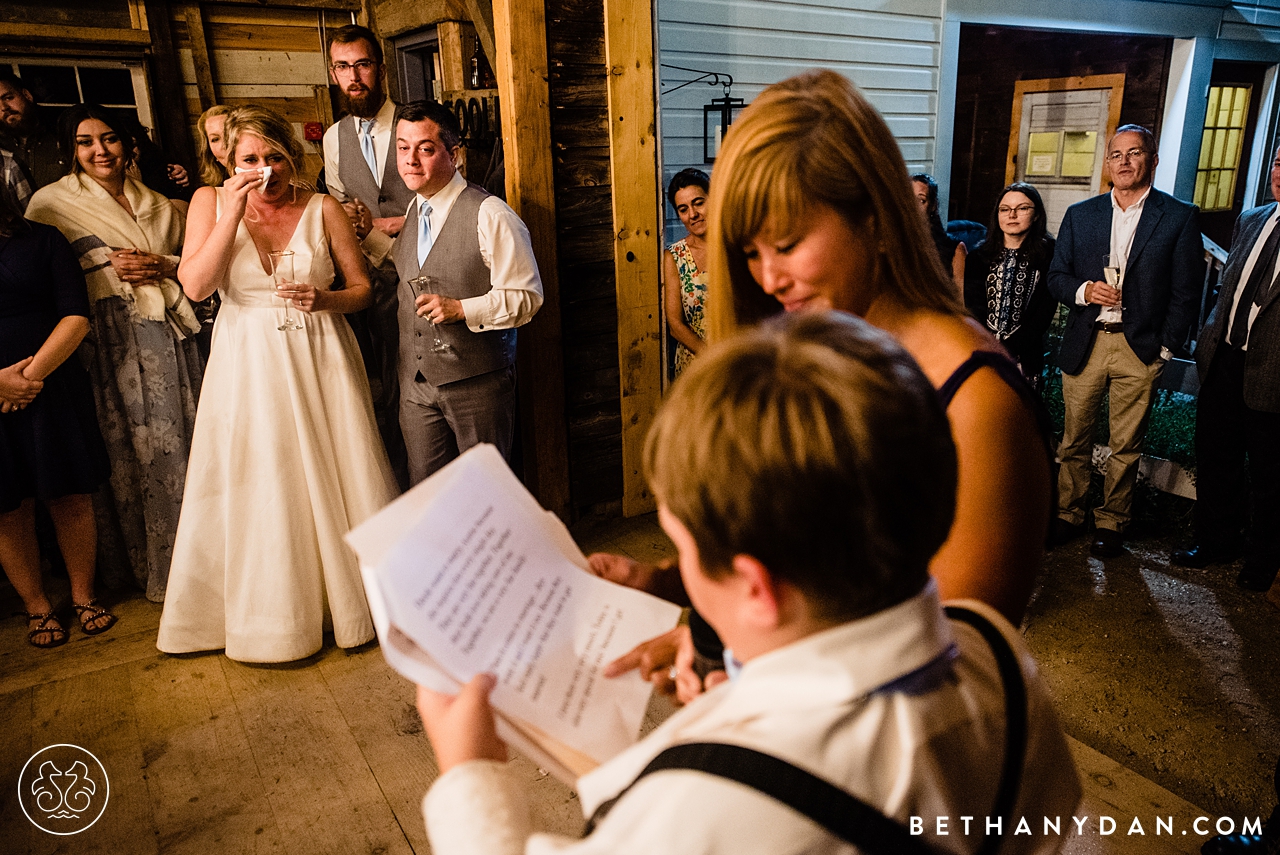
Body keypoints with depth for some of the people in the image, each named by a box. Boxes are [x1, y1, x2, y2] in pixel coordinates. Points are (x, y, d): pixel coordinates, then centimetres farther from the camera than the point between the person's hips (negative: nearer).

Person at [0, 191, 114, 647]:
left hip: (53, 390, 0)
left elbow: (77, 316, -2)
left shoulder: (42, 239, 6)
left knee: (71, 498, 5)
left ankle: (83, 596, 19)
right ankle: (37, 608, 20)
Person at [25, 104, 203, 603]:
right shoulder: (51, 202, 3)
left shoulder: (155, 203, 16)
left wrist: (162, 266, -1)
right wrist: (111, 271, -10)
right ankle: (142, 560, 13)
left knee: (179, 440, 4)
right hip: (107, 341, -3)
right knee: (125, 451, -1)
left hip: (167, 332, 4)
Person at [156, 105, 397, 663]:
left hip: (320, 358, 0)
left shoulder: (323, 208, 0)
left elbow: (363, 289, 3)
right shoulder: (211, 202, 3)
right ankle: (273, 612, 24)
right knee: (257, 486, 6)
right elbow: (195, 285, -9)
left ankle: (350, 596, 24)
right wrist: (233, 213, -15)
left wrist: (325, 298, -17)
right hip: (249, 363, 1)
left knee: (333, 477, 5)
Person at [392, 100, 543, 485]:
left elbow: (526, 297, -14)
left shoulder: (490, 216, -13)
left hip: (478, 384, -6)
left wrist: (460, 309, -23)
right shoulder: (405, 216, 10)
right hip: (416, 382, 6)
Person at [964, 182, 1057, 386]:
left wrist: (1006, 348, -12)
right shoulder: (980, 254, 10)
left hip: (1023, 360, -1)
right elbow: (971, 305, 2)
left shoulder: (1048, 255, 3)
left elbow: (1044, 311, -2)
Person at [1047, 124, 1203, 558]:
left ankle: (1111, 523, 19)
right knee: (1074, 438, 8)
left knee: (1126, 445, 6)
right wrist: (1083, 290, -12)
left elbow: (1186, 291, 0)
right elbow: (1056, 276, 9)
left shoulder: (1180, 217, 2)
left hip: (1140, 348, -2)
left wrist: (1165, 348, -5)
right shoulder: (1079, 215, 9)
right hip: (1084, 344, 2)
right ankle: (1068, 514, 22)